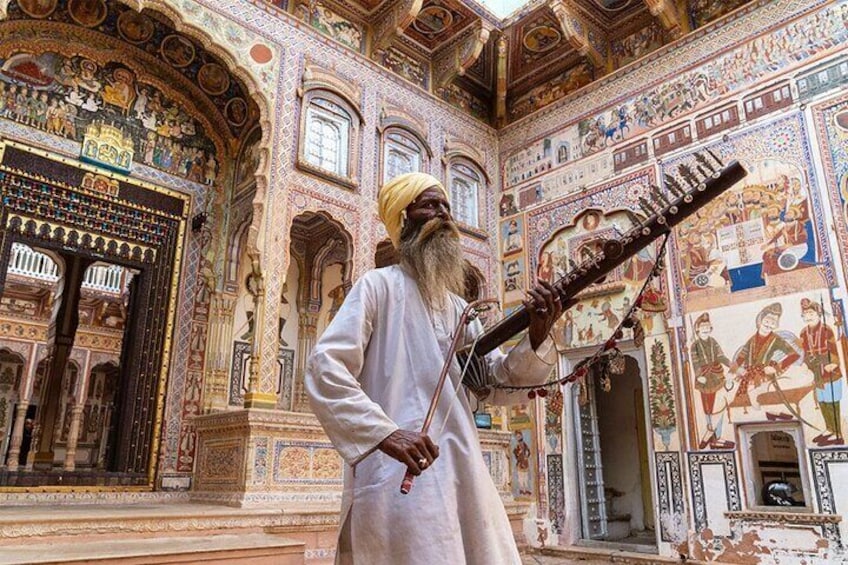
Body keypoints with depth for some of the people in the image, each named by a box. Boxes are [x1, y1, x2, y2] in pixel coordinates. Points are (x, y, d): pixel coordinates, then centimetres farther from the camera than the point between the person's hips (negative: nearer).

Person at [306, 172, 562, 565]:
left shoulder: (458, 308, 17)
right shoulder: (379, 285, -3)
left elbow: (498, 385, 11)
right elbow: (323, 368, -13)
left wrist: (537, 337, -7)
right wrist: (385, 433, -24)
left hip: (463, 476, 7)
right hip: (402, 479, -6)